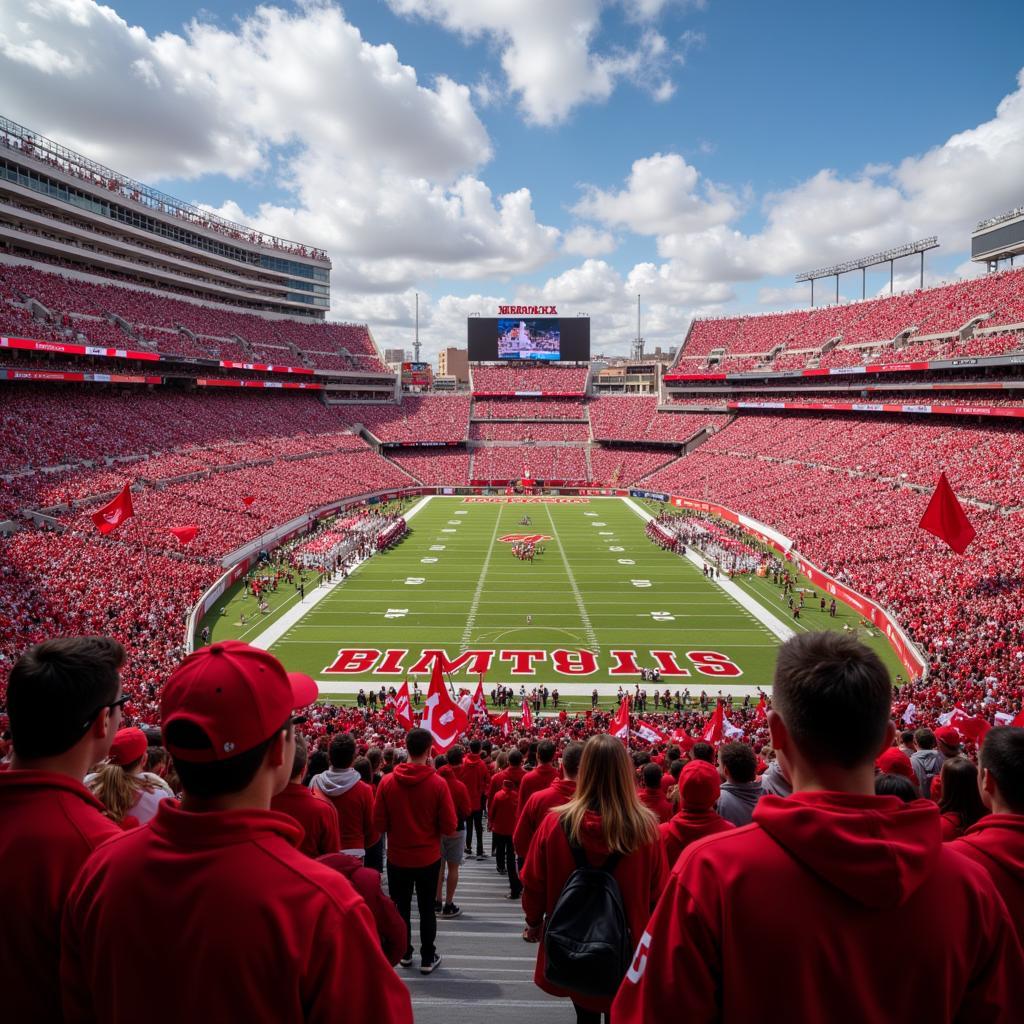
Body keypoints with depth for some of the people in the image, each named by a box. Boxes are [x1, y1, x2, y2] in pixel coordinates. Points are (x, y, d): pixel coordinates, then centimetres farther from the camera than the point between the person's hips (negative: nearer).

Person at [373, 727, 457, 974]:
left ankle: (404, 953, 32)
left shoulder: (387, 781, -14)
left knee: (401, 906, 20)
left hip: (397, 857, 1)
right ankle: (428, 958, 23)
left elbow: (379, 824, -8)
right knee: (426, 908, 16)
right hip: (428, 858, -1)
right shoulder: (438, 783, -19)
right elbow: (449, 827, -14)